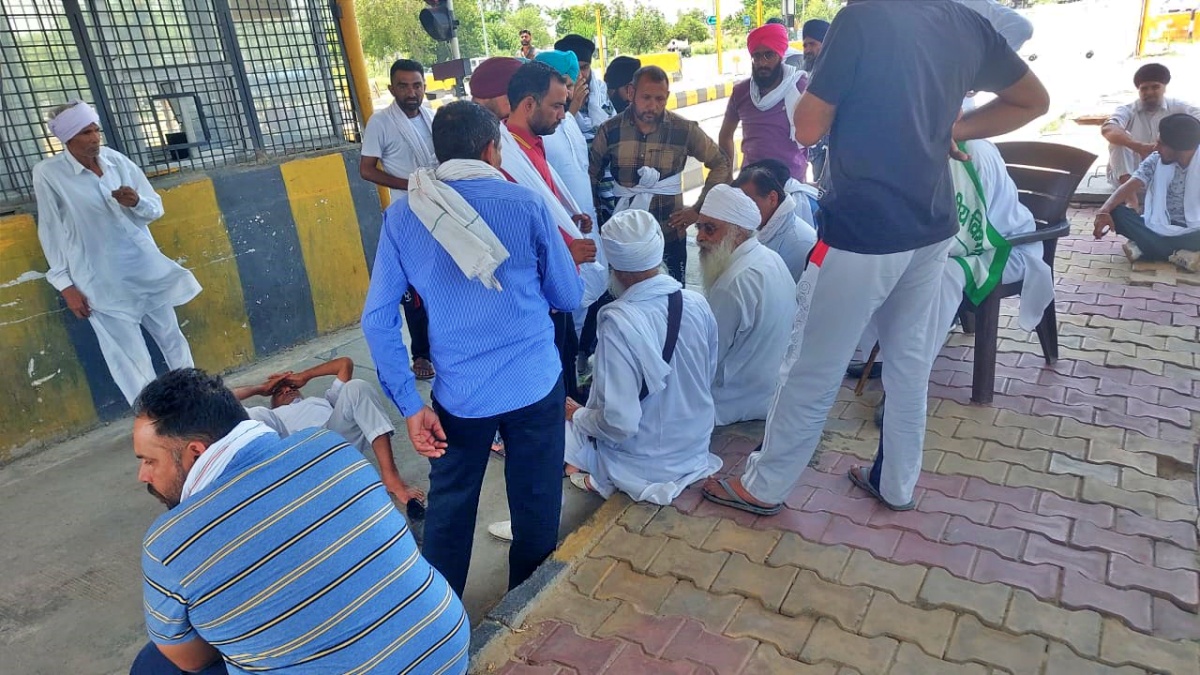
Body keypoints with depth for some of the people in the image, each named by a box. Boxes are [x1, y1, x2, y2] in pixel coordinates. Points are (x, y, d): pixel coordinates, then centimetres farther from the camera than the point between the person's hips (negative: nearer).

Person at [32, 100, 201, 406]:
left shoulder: (116, 160, 1)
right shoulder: (48, 173, -8)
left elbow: (156, 208, 7)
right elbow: (51, 232, -4)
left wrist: (136, 202, -16)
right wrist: (66, 284, -6)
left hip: (147, 269, 4)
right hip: (102, 282, -4)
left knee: (173, 339, 13)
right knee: (131, 358, -2)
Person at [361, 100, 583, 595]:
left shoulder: (402, 217, 0)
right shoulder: (526, 204, -6)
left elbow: (378, 319, -3)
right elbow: (569, 298, 2)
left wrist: (409, 404, 0)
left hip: (459, 396, 2)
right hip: (535, 385, -1)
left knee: (449, 512, 19)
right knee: (536, 510, 15)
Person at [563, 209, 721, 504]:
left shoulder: (619, 322, -29)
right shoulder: (698, 304, -12)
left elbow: (620, 423, -28)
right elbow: (708, 376, 5)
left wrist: (577, 415, -8)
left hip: (644, 463, -6)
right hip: (696, 447, 6)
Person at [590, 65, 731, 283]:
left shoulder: (684, 130, -5)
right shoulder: (610, 130, -3)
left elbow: (720, 164, 5)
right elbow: (590, 175, 7)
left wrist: (698, 209, 0)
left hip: (670, 235, 0)